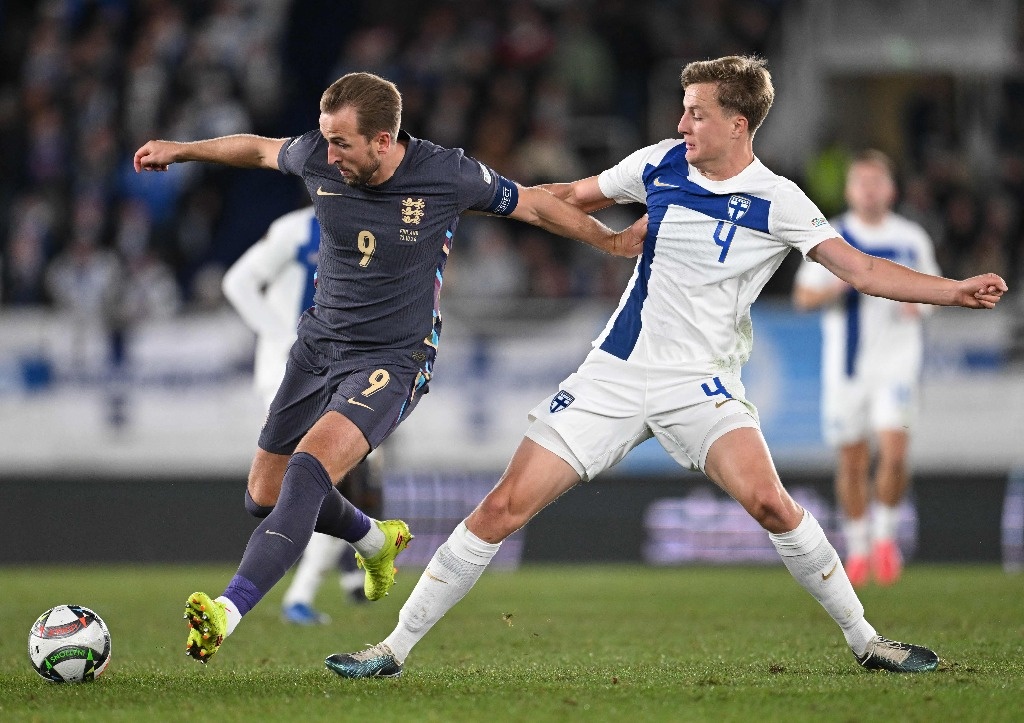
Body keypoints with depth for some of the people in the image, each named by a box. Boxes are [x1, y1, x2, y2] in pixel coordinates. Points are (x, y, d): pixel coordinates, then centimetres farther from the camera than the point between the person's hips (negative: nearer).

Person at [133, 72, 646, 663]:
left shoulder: (448, 175, -18)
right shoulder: (317, 158, -10)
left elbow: (532, 204, -1)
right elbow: (261, 149, 14)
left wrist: (615, 241, 3)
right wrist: (180, 150, 25)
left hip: (391, 361, -5)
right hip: (318, 343, 5)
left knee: (308, 467, -29)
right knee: (264, 496, 11)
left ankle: (228, 611, -38)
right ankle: (375, 541, 42)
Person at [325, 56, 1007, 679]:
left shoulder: (777, 201, -7)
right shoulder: (661, 164, 3)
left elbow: (863, 270, -10)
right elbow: (573, 196, 19)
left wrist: (955, 290, -22)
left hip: (701, 383, -3)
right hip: (616, 372, 3)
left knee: (769, 501, -26)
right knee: (506, 505, -6)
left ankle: (865, 639, -8)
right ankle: (396, 647, 2)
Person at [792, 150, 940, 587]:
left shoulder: (912, 239, 6)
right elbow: (803, 296, 2)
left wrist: (919, 302, -5)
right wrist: (840, 284, -16)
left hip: (897, 359, 0)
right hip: (846, 365, 0)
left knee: (894, 452, -16)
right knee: (851, 459, 3)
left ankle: (885, 533, 6)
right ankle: (858, 546, 19)